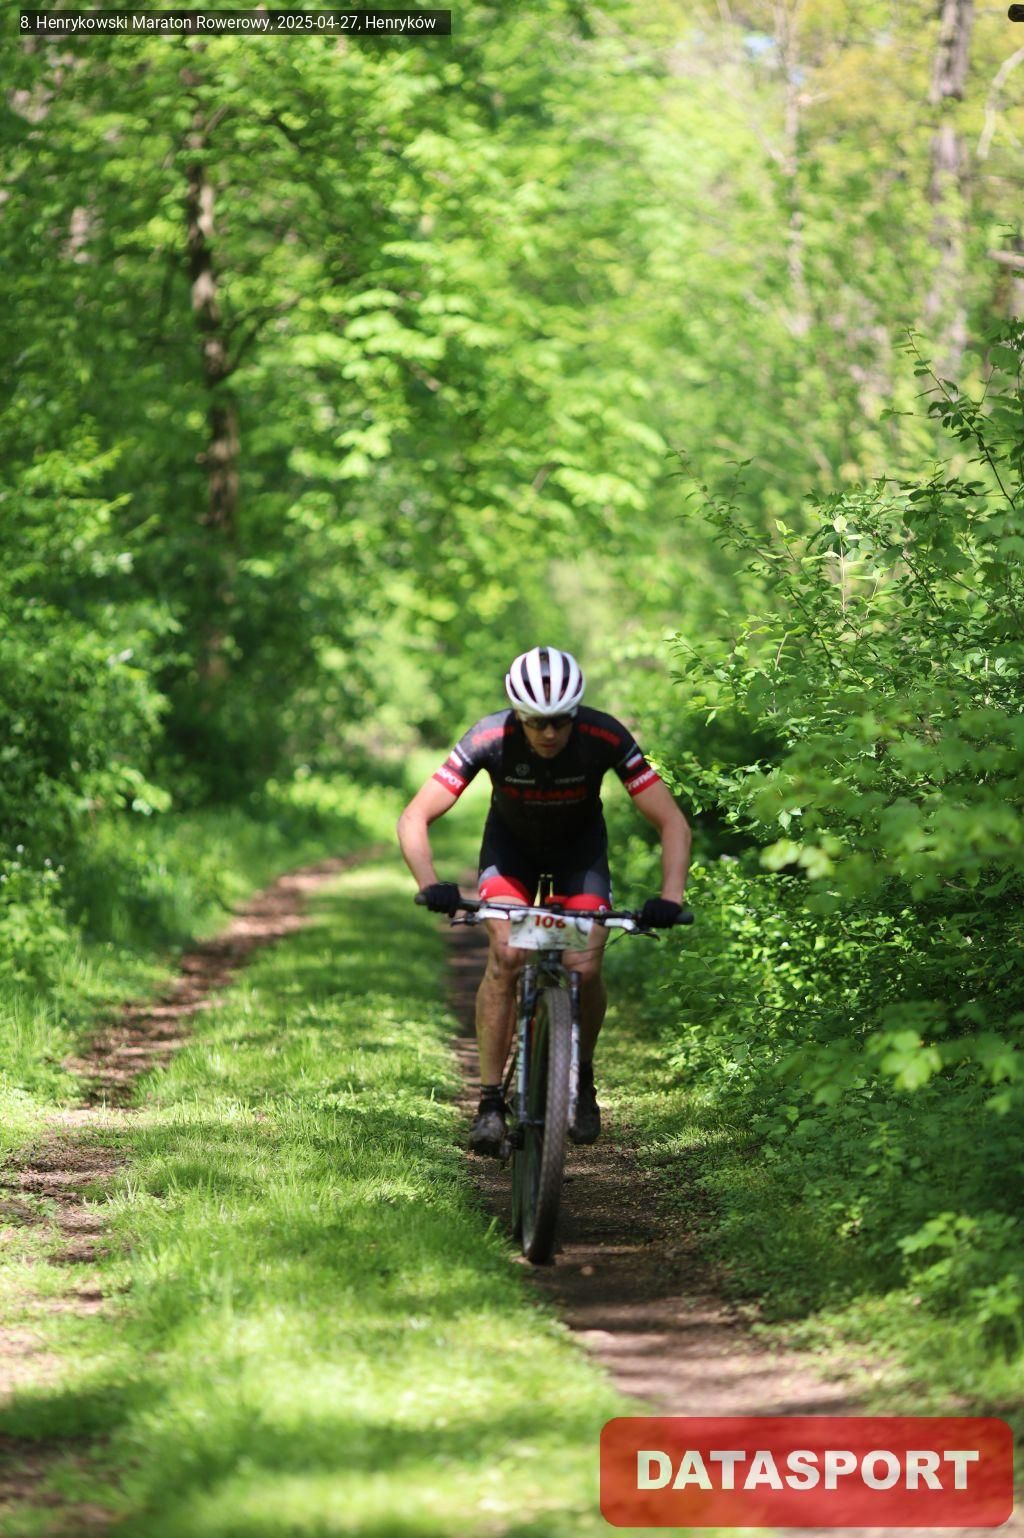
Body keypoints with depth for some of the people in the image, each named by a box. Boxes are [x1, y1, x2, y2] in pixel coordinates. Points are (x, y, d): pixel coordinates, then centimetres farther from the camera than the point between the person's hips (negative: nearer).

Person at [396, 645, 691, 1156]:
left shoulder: (605, 737, -32)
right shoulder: (490, 739, -32)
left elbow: (672, 822, -27)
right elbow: (414, 818, -30)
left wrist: (670, 897, -41)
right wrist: (431, 886, -46)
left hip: (580, 845, 0)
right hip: (511, 844, 0)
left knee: (585, 968, -18)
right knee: (506, 956, -24)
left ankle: (582, 1079, 11)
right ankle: (490, 1102, -15)